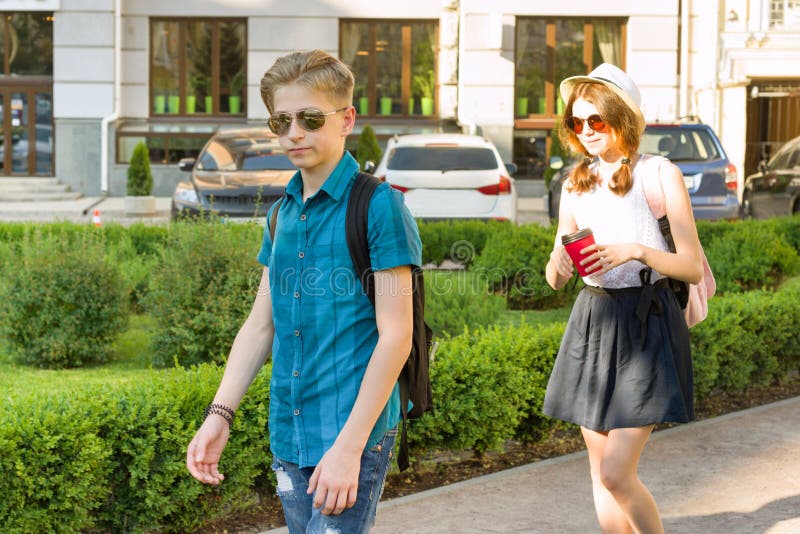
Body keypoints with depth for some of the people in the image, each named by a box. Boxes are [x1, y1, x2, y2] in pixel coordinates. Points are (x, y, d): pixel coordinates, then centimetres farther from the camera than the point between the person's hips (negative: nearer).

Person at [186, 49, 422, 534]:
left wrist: (348, 446, -18)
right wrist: (219, 415, 6)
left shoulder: (378, 206, -10)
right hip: (289, 439, 7)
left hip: (354, 438, -7)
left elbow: (395, 336, -13)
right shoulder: (283, 214, 12)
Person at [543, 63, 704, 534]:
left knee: (617, 474, -13)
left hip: (647, 325, -5)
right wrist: (558, 265, -13)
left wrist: (635, 251, -23)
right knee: (602, 474, 8)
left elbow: (693, 267, -9)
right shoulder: (577, 182, 9)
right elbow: (555, 279, 10)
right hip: (592, 323, 6)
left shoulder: (659, 174, -6)